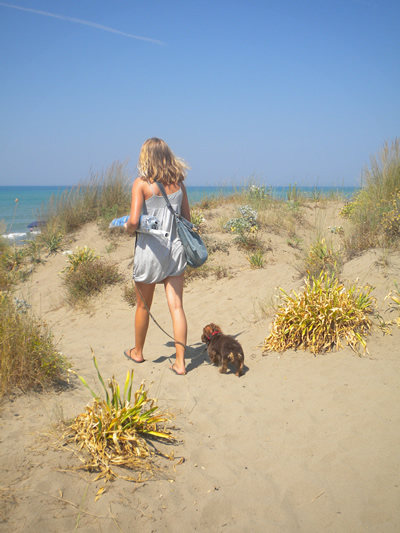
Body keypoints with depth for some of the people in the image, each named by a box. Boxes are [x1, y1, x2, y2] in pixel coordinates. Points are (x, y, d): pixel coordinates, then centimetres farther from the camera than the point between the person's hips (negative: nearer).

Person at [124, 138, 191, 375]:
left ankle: (138, 352, 35)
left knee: (143, 305, 15)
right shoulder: (178, 182, 4)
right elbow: (187, 218, 9)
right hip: (176, 247, 3)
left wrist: (128, 228, 5)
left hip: (150, 249, -3)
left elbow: (134, 221, -17)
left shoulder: (141, 183, -9)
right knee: (177, 306, 4)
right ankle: (180, 362, 5)